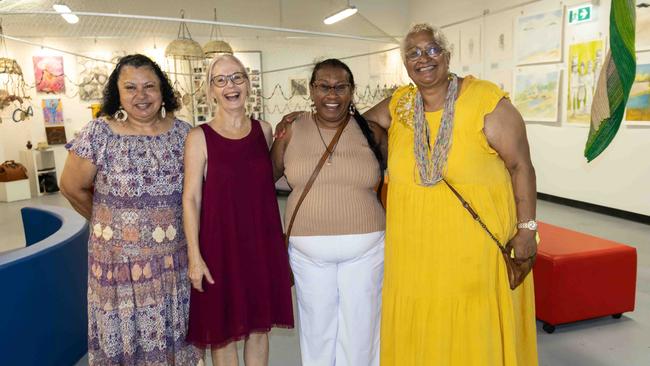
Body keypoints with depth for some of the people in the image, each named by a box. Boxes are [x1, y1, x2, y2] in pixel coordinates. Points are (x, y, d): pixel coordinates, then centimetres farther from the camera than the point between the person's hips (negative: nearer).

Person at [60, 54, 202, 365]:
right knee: (124, 334, 12)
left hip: (174, 257, 2)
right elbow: (72, 187, 1)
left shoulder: (182, 132, -1)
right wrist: (106, 222, 10)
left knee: (173, 331, 16)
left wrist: (171, 223, 8)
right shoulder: (98, 134, -9)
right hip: (121, 257, -2)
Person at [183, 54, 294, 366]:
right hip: (221, 242, -3)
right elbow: (191, 199, -7)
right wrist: (194, 256, -10)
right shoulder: (199, 137, -6)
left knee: (259, 325, 15)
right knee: (224, 330, 10)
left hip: (262, 241, 3)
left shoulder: (264, 130, 4)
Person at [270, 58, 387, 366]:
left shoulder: (371, 131, -1)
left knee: (360, 331, 12)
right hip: (307, 250, 1)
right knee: (316, 330, 14)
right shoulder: (291, 130, 0)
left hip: (365, 248, 0)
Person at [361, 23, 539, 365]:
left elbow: (520, 166, -3)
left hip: (476, 248, -3)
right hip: (413, 250, 4)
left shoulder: (488, 103, -7)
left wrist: (526, 229, -5)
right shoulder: (398, 106, 5)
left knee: (474, 333, 8)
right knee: (416, 333, 14)